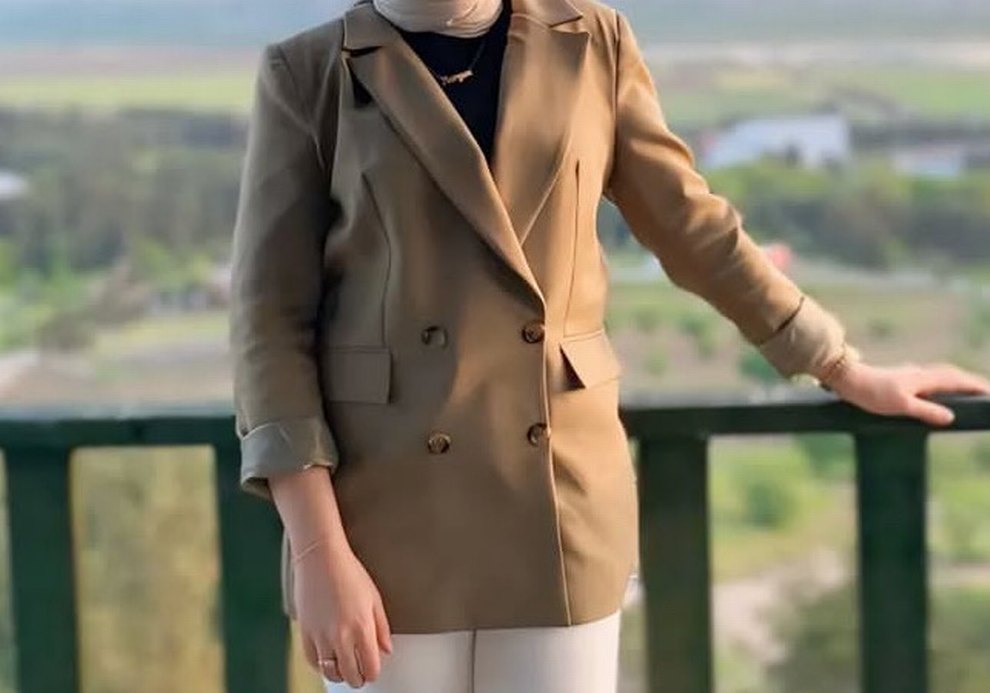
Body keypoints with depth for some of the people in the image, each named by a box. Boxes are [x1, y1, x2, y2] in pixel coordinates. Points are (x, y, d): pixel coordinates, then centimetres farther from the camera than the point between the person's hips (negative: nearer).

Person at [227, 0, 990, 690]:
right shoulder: (309, 74, -3)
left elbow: (692, 229, 15)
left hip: (556, 504, 2)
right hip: (389, 511, -2)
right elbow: (270, 324, -6)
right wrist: (319, 553, -14)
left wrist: (851, 373, 22)